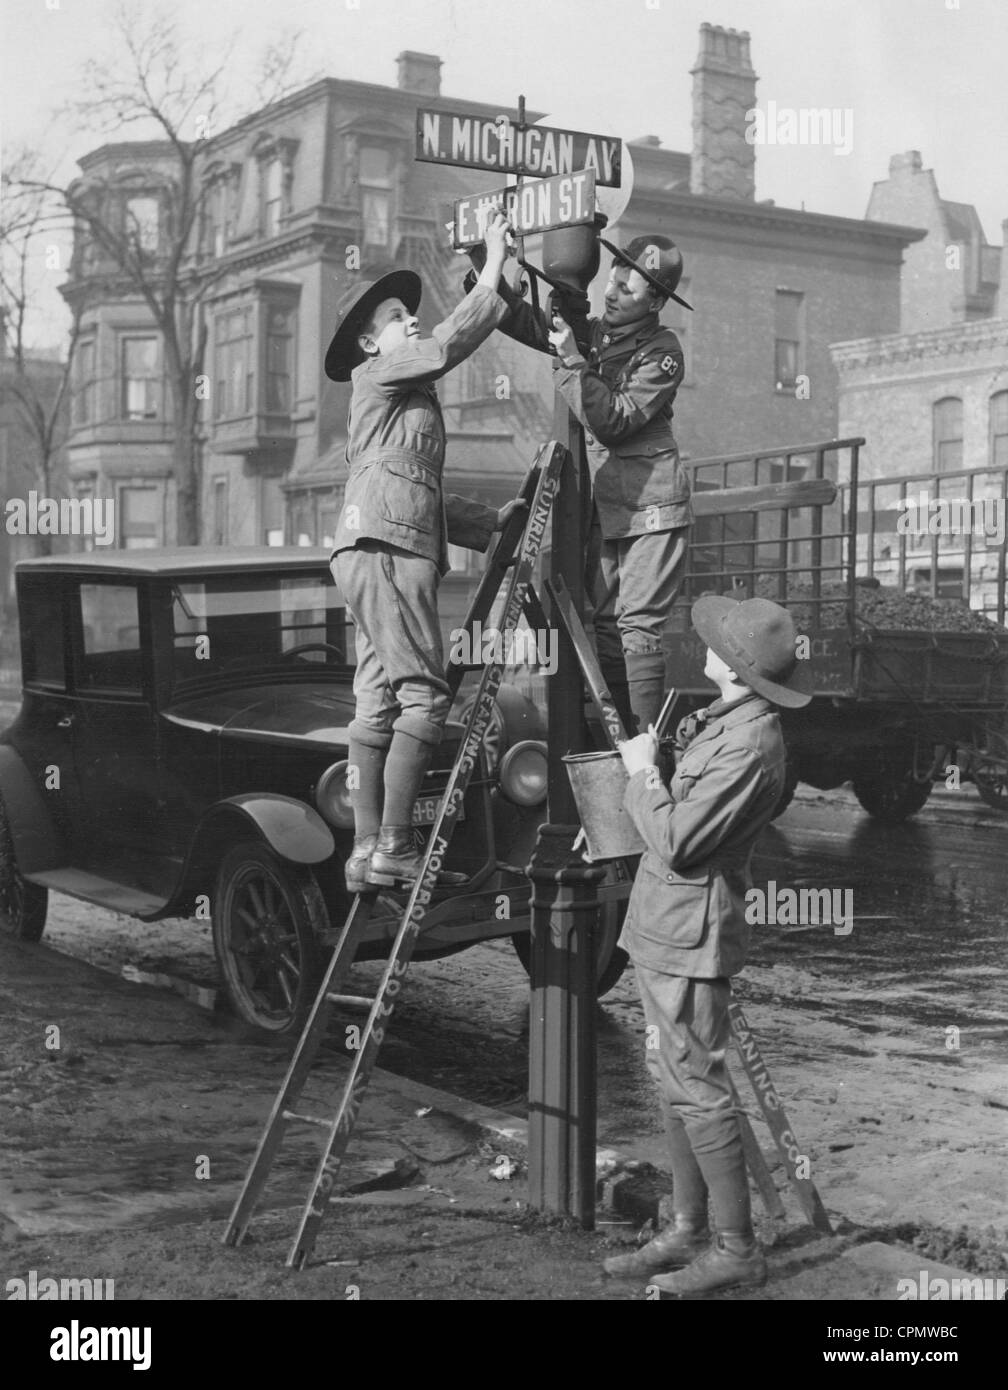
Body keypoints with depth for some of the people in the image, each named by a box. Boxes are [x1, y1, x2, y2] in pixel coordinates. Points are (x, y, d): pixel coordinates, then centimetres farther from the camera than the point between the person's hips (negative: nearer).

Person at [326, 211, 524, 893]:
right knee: (424, 695, -13)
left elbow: (425, 493, 29)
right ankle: (393, 847, -14)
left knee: (379, 701, 5)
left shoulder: (410, 397, 30)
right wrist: (493, 273, -10)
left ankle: (368, 849, 5)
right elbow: (447, 347, -15)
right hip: (383, 547, -10)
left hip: (399, 549, 10)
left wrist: (490, 521, 23)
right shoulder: (377, 375, 3)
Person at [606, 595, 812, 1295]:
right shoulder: (724, 721, 10)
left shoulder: (749, 745, -22)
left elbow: (676, 840, -23)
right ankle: (688, 1232, 24)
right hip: (667, 929, 10)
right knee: (674, 1082, 15)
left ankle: (738, 1248, 5)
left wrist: (642, 771, -11)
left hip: (689, 936, -10)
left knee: (699, 1088, -4)